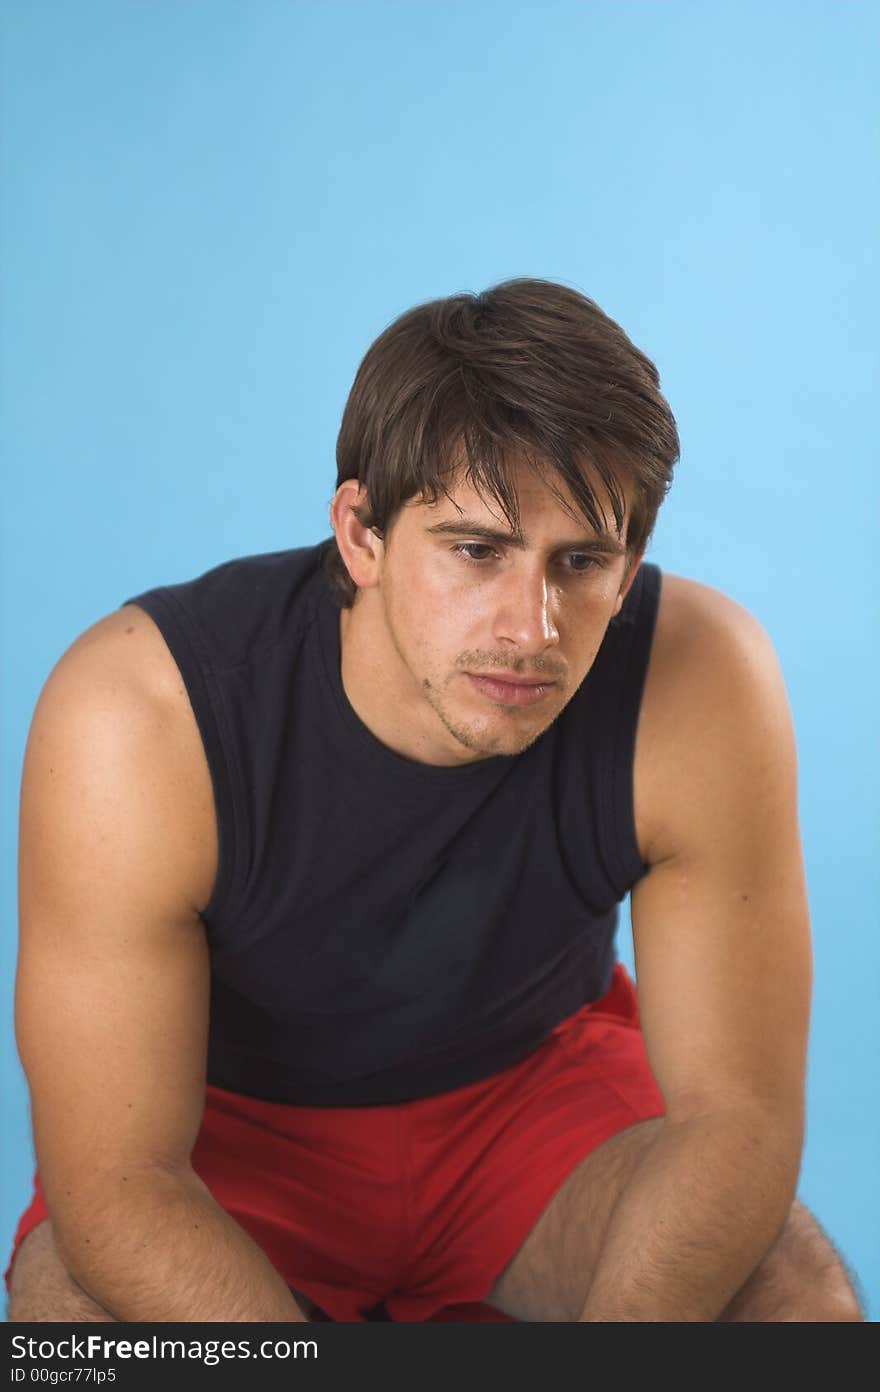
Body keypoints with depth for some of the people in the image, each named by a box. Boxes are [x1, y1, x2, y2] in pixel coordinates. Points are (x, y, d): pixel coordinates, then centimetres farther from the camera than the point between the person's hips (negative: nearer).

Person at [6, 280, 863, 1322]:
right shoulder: (139, 717, -31)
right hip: (241, 1122, -1)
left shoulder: (704, 684, -27)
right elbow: (118, 1183, -27)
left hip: (537, 1079, 2)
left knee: (801, 1303, -21)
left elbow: (738, 1108, -20)